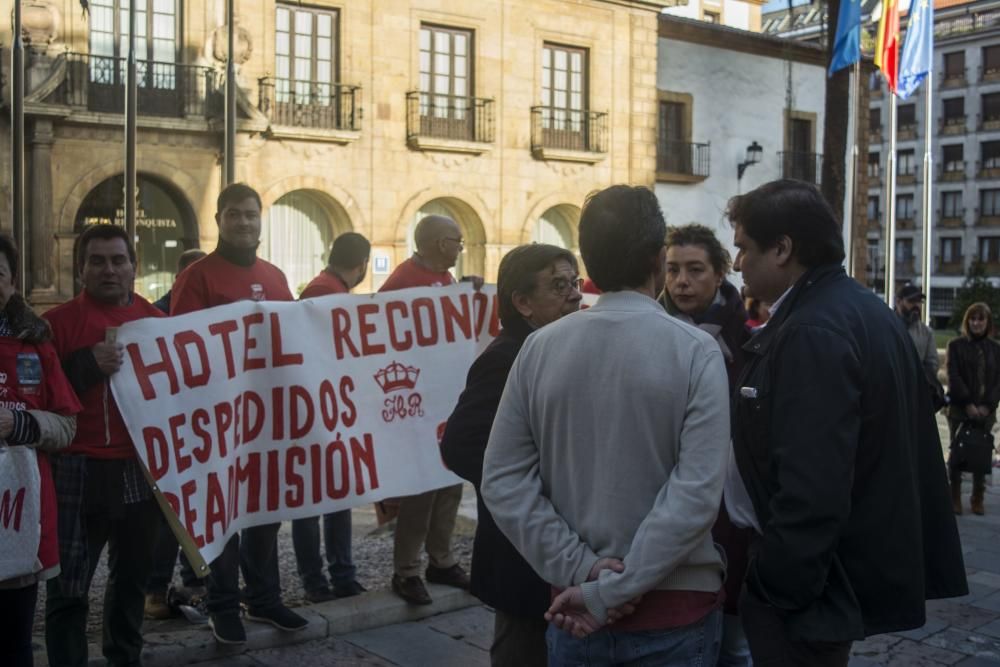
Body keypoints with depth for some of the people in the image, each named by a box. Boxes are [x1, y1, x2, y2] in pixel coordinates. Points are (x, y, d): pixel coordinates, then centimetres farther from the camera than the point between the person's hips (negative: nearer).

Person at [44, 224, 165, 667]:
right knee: (68, 586, -1)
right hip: (79, 471, -3)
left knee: (133, 576, 14)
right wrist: (88, 364, -20)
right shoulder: (58, 322, -2)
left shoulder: (156, 320, 9)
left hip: (143, 469, 4)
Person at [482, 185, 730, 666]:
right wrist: (610, 591, -17)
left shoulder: (538, 348, -4)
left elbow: (502, 481, -6)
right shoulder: (695, 351, -12)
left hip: (576, 607, 2)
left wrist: (580, 569, -8)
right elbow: (697, 494, -20)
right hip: (674, 610, -2)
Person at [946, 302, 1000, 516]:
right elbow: (953, 376, -6)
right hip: (960, 408, -2)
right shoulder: (956, 345, 1)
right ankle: (955, 497, 7)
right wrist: (968, 403, -14)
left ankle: (978, 498, 11)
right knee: (957, 452, -1)